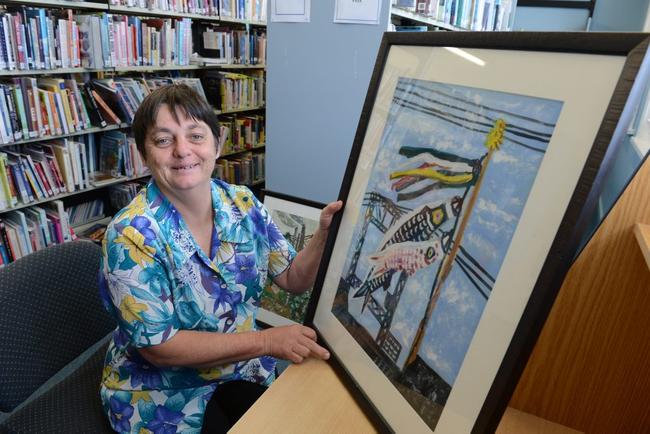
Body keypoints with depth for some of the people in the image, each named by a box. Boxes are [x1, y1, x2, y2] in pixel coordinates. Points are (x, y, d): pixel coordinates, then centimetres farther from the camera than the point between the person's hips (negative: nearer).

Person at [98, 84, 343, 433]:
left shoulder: (242, 204, -8)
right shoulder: (131, 235, -21)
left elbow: (294, 279, -2)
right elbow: (157, 346, -22)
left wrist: (324, 234, -21)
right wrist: (266, 341, -27)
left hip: (240, 370, 5)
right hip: (161, 397, -4)